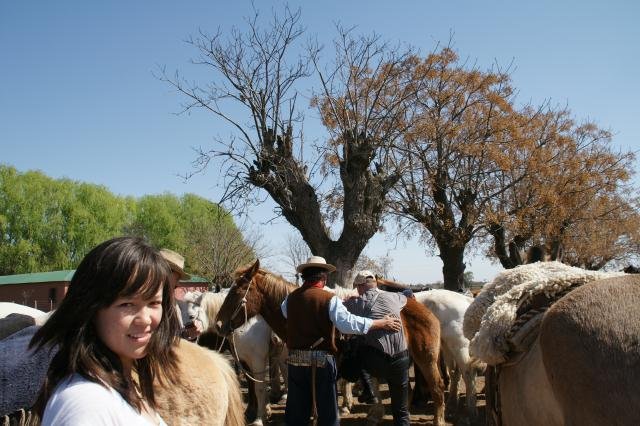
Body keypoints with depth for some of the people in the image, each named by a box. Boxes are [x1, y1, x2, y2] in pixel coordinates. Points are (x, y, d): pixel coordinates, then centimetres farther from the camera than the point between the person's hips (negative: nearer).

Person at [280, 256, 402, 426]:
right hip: (322, 360, -4)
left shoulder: (291, 298, 3)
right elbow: (349, 323, -23)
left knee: (296, 411, 15)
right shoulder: (329, 299, -12)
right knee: (327, 411, 9)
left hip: (296, 360, 5)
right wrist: (382, 323, -17)